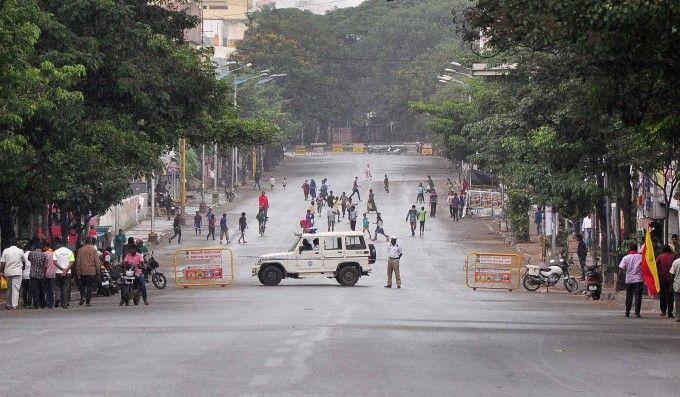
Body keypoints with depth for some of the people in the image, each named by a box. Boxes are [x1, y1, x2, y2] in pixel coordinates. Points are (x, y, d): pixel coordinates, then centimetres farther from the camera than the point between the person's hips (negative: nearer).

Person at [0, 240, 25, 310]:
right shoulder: (20, 251, -1)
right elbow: (24, 261, 10)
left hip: (8, 272, 2)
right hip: (17, 272, -2)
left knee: (9, 289, 14)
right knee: (15, 289, -2)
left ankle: (8, 304, 17)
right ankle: (14, 305, -8)